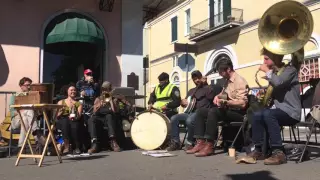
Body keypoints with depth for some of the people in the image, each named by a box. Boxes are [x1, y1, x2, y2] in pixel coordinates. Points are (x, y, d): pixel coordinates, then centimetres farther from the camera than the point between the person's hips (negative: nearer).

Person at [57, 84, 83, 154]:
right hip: (63, 122, 0)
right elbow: (57, 116, 7)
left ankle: (77, 147, -21)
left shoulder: (79, 104, 18)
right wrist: (61, 112, -14)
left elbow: (79, 116, 1)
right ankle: (66, 146, -34)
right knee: (65, 120, -36)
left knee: (74, 125, -36)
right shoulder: (61, 102, 18)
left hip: (74, 121, 0)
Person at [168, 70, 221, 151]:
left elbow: (211, 98, -17)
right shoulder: (191, 91, 26)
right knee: (174, 118, -13)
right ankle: (176, 142, -8)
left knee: (189, 120, -37)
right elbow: (184, 101, 32)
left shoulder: (207, 88, 5)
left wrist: (205, 83, -17)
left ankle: (190, 143, -15)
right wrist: (183, 101, 7)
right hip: (190, 112, 7)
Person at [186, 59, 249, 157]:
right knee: (200, 111, -2)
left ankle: (209, 146, -31)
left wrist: (225, 102, -31)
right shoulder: (227, 81, 13)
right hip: (227, 110, 9)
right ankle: (200, 142, -14)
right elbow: (223, 93, 32)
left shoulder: (239, 81, -14)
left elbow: (242, 103, -23)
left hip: (237, 113, -9)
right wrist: (218, 96, 9)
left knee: (213, 111, -33)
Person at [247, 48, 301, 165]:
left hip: (291, 112, -8)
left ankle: (278, 152, -31)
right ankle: (258, 150, -4)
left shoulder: (290, 69, -8)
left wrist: (267, 71, -15)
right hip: (279, 109, 8)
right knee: (256, 115, -8)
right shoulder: (274, 72, 15)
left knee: (268, 114, -32)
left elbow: (278, 83, -29)